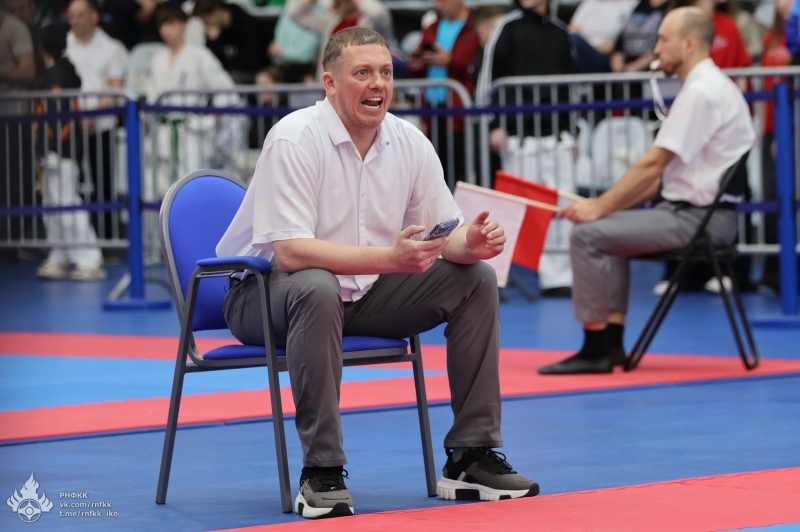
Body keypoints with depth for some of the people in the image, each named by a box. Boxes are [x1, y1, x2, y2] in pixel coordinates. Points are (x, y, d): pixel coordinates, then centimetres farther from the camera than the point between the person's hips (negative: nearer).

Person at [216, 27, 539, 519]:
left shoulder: (410, 143, -2)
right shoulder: (294, 141, -22)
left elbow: (445, 235, 2)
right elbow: (289, 252, -30)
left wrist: (471, 242, -24)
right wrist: (389, 257, -39)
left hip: (365, 292, 7)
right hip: (266, 294, -6)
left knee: (476, 279, -7)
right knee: (318, 288, -40)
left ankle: (472, 458, -2)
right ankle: (321, 472, -31)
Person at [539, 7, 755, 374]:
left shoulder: (701, 92, -16)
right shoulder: (710, 85, 18)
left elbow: (653, 165, -18)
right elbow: (660, 172, 18)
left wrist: (600, 207, -11)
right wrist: (609, 205, 11)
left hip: (698, 217, -11)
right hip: (691, 210, 11)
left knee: (588, 235, -14)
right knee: (611, 229, 24)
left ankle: (595, 350, -9)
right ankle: (612, 342, 15)